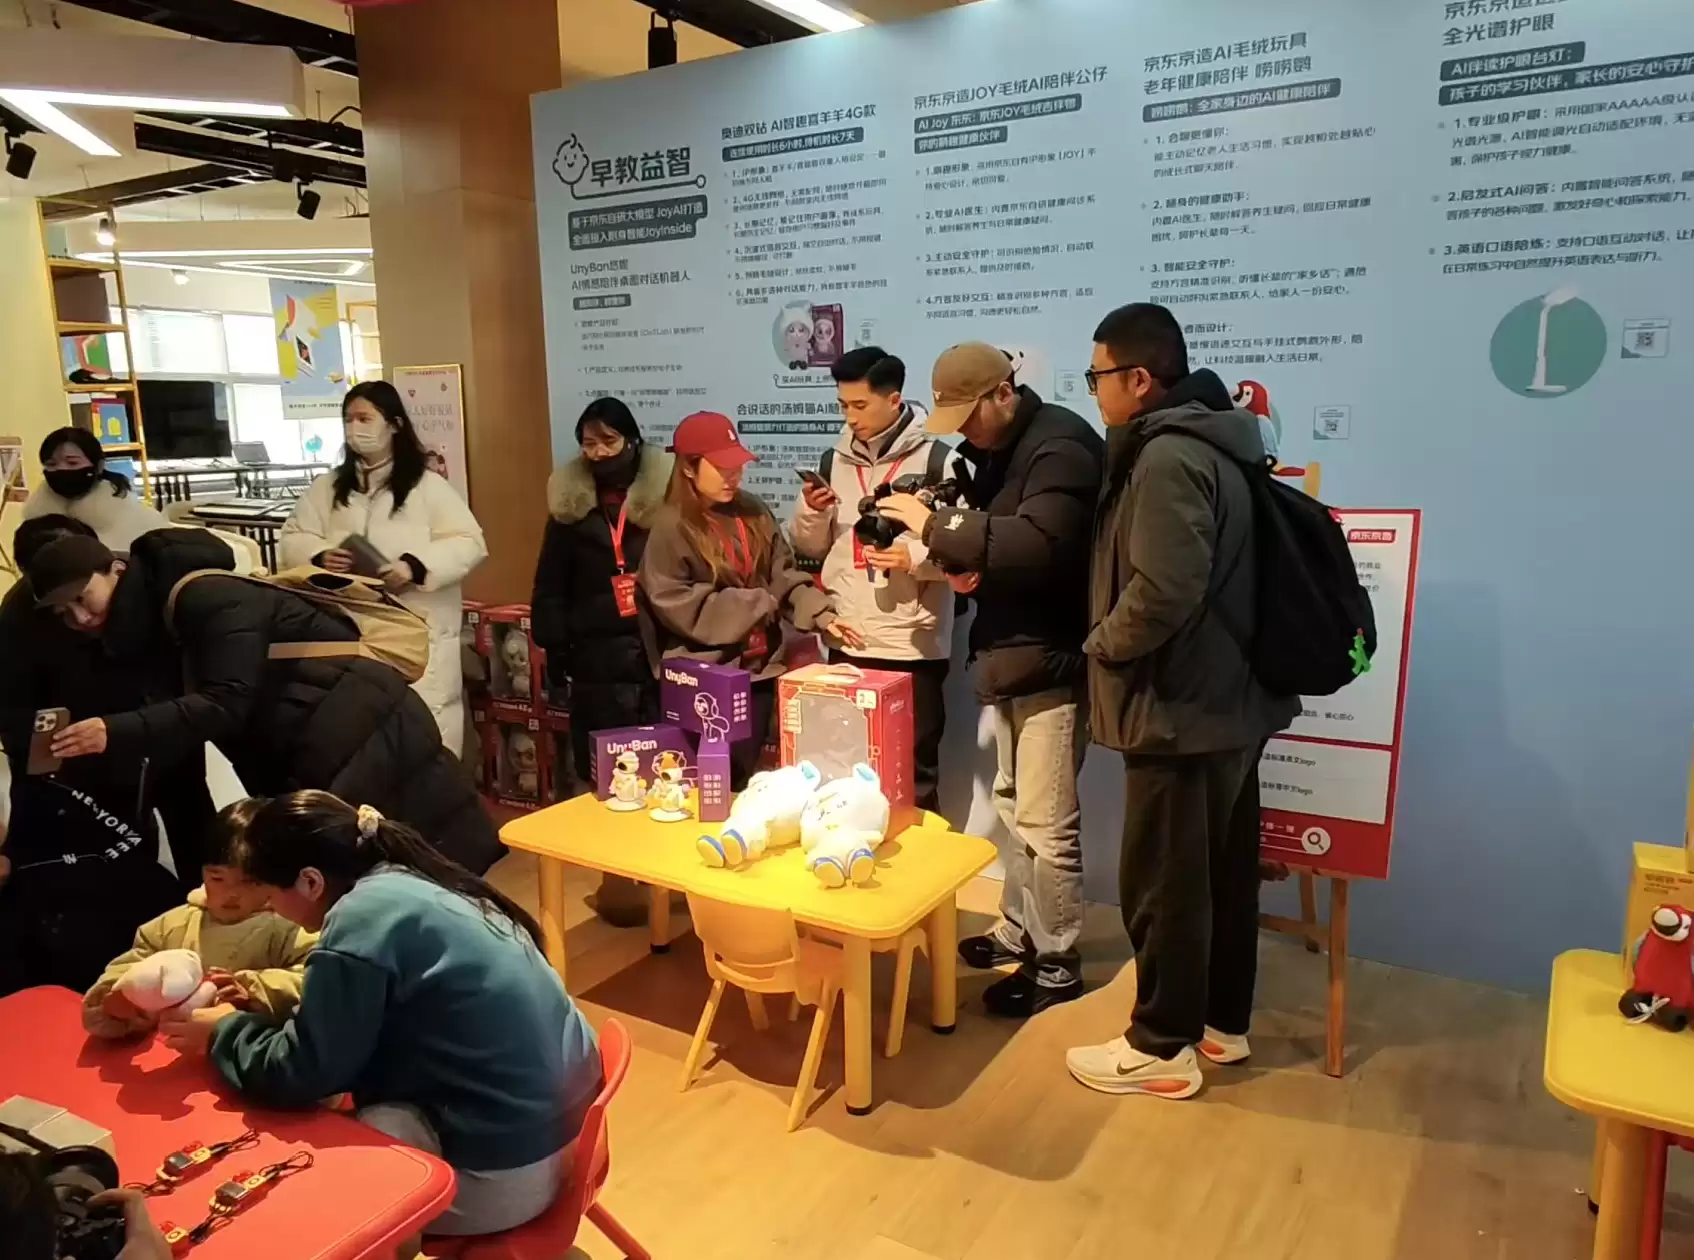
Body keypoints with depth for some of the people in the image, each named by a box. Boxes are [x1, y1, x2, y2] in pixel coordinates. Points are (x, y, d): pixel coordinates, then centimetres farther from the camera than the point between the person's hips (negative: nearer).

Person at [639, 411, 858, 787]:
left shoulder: (753, 512, 6)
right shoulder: (671, 529, -10)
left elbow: (785, 576, 5)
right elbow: (680, 607, -16)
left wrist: (821, 615, -12)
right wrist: (758, 604, -13)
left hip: (759, 667, 5)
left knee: (744, 776, 13)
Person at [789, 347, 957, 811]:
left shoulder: (936, 460, -5)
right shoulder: (834, 460, 10)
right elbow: (810, 548, 14)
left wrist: (916, 558, -22)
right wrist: (810, 512, -5)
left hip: (914, 648, -5)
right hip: (846, 644, 5)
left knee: (914, 769, 6)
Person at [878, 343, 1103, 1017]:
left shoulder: (1060, 445, -16)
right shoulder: (996, 449, 13)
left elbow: (1041, 543, -31)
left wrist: (938, 525, -24)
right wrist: (959, 558, -5)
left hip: (1053, 659, -10)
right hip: (1011, 656, 10)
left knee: (1045, 821, -3)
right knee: (1013, 803, 18)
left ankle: (1057, 965, 12)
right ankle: (1018, 930, 33)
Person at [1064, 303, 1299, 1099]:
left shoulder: (1167, 457, -20)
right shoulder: (1209, 445, 13)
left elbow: (1163, 592, -29)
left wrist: (1102, 643, -11)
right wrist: (1115, 639, 13)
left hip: (1180, 708, -10)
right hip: (1228, 700, 10)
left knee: (1161, 883, 3)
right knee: (1223, 871, 18)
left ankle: (1162, 1047, 17)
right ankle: (1222, 1021, 33)